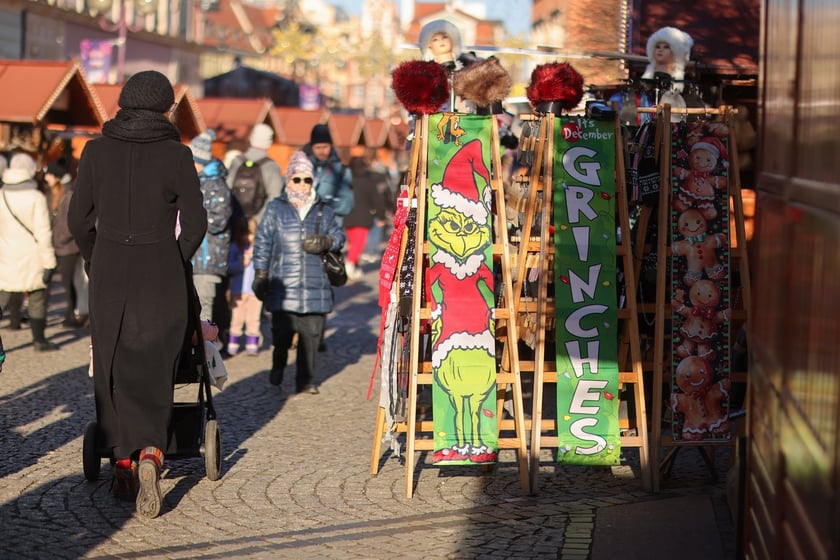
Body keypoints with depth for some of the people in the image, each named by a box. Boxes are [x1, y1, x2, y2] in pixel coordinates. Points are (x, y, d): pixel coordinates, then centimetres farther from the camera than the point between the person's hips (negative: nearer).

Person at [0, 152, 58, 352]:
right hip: (31, 260, -2)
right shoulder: (36, 197, -11)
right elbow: (43, 233, -12)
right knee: (37, 300, 11)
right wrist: (49, 263, -7)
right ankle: (39, 340, 18)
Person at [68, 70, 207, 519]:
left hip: (109, 273, 1)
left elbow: (79, 219, 2)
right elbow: (194, 223, -5)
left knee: (114, 368, 13)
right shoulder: (176, 154, -5)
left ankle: (121, 462, 14)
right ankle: (150, 453, -17)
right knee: (154, 369, 5)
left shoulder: (96, 150, 0)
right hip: (161, 274, -1)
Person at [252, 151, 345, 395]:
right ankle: (277, 370, 22)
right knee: (282, 332, -3)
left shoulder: (324, 211, 12)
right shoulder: (275, 209, 7)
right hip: (283, 285, -2)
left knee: (311, 334, 1)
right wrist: (260, 274, 1)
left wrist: (327, 242, -7)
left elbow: (339, 235, 17)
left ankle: (306, 380, 11)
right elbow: (262, 242, 6)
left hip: (315, 285, 2)